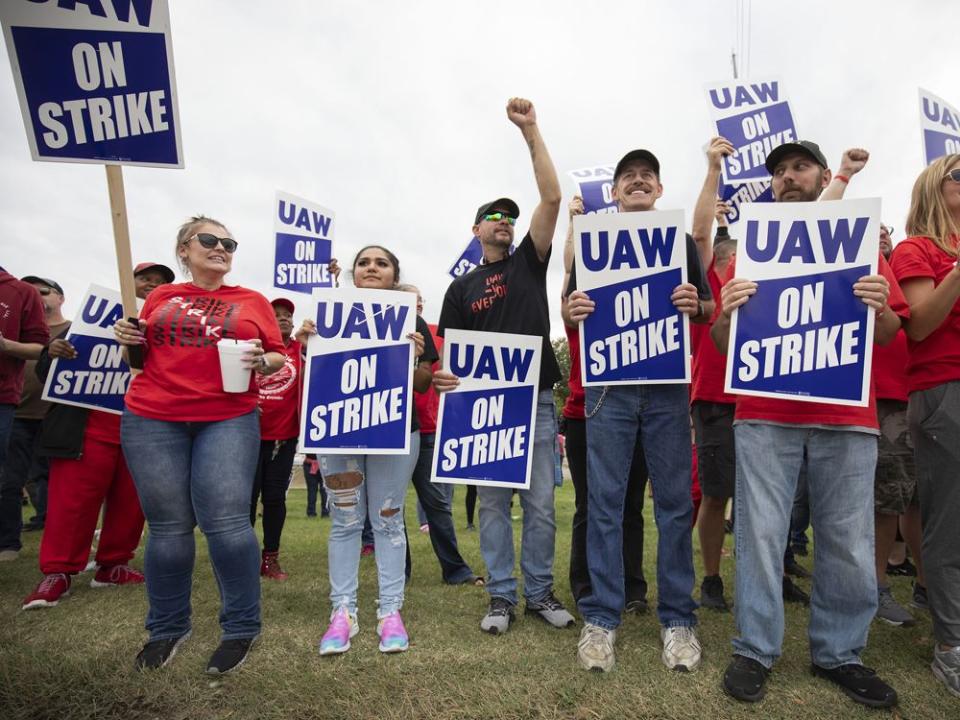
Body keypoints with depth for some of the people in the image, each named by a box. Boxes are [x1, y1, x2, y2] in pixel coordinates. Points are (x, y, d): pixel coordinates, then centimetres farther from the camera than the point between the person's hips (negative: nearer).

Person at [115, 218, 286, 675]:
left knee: (226, 522, -9)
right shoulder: (161, 297, 13)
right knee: (168, 526, 5)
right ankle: (167, 628, 24)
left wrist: (262, 361, -11)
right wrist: (128, 340, 0)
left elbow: (279, 356, 10)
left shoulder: (253, 303, 8)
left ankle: (241, 629, 8)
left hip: (229, 421, -1)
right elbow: (143, 355, 21)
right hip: (152, 419, 2)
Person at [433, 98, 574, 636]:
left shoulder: (530, 262, 9)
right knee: (493, 503, 5)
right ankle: (502, 596, 16)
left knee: (541, 502, 4)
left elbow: (552, 198, -2)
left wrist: (531, 131, -7)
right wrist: (445, 377, -15)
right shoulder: (462, 288, 13)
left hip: (536, 399, -1)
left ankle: (540, 591, 17)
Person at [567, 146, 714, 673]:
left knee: (675, 502, 3)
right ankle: (600, 619, 11)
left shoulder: (682, 240, 14)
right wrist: (574, 309, -12)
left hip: (667, 383, 1)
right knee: (604, 502, 0)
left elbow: (710, 310, 11)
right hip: (608, 383, 0)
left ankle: (677, 619, 16)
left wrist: (695, 305, -12)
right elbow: (574, 308, 12)